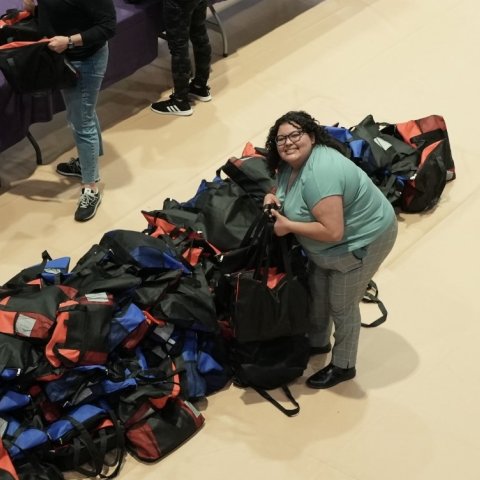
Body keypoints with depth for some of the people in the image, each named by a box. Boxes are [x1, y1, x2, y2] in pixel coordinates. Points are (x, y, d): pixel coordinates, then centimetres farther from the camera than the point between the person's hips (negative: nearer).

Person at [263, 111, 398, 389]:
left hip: (361, 241, -9)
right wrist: (275, 199, -7)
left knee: (342, 306, 6)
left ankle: (343, 367, 28)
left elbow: (333, 231, -37)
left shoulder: (319, 173, -35)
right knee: (317, 291, 23)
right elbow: (297, 198, 15)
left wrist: (288, 225, -27)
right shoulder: (291, 163, -5)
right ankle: (318, 342, 47)